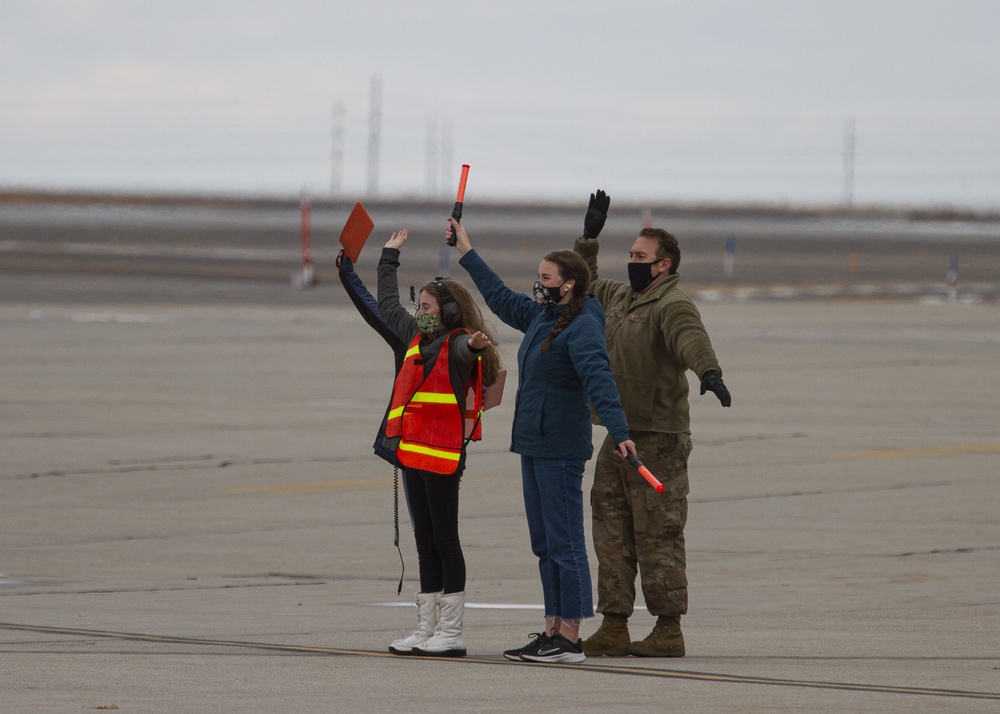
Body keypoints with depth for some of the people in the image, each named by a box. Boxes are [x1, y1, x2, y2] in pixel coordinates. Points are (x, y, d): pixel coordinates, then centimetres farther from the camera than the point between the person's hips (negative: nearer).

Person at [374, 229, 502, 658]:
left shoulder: (460, 344, -10)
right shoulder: (418, 337, 16)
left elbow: (463, 351, -35)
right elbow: (387, 305, 32)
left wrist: (472, 346, -59)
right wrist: (389, 258, 39)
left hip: (443, 454, -9)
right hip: (413, 452, 9)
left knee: (445, 541, -5)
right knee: (425, 542, 11)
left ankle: (451, 634, -2)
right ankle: (426, 630, 14)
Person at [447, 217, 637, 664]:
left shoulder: (582, 328, -16)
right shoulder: (540, 317, 12)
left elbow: (599, 382, -28)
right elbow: (500, 298, 29)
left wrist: (619, 432, -40)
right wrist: (465, 251, 35)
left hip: (561, 450, -10)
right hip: (532, 444, 10)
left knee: (564, 543, -7)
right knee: (544, 544, 13)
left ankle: (569, 639, -6)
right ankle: (552, 631, 18)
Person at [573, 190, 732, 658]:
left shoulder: (672, 305, -13)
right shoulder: (620, 298, 16)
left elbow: (691, 338, -35)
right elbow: (584, 286, 37)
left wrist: (709, 373, -53)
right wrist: (589, 239, 33)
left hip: (658, 439, -9)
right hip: (619, 438, 9)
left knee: (658, 533, -5)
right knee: (611, 531, 10)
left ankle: (668, 629, -1)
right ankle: (614, 628, 14)